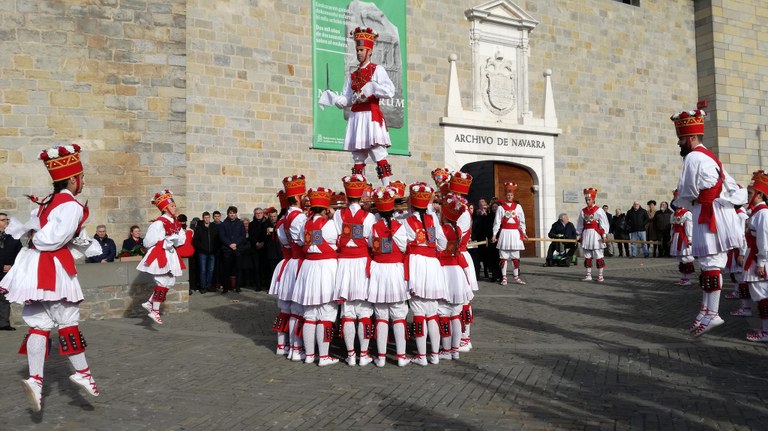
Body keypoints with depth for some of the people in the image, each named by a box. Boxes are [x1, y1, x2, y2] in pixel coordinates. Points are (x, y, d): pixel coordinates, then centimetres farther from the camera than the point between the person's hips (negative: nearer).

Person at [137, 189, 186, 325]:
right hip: (159, 254, -9)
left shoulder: (175, 223, 7)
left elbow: (181, 239, 10)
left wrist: (177, 239, -10)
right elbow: (148, 242, -18)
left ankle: (149, 303, 24)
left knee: (170, 282, 12)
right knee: (163, 282, -7)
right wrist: (168, 241, -15)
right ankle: (155, 311, 2)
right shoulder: (159, 223, -17)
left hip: (170, 255, 9)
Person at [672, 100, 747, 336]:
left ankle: (712, 313, -6)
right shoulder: (709, 156, 18)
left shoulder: (693, 158, -13)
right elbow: (732, 187, 19)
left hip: (709, 216, -10)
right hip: (715, 214, 10)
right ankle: (706, 308, 18)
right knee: (709, 262, 12)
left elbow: (686, 195, -8)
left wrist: (688, 204, 10)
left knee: (711, 262, -8)